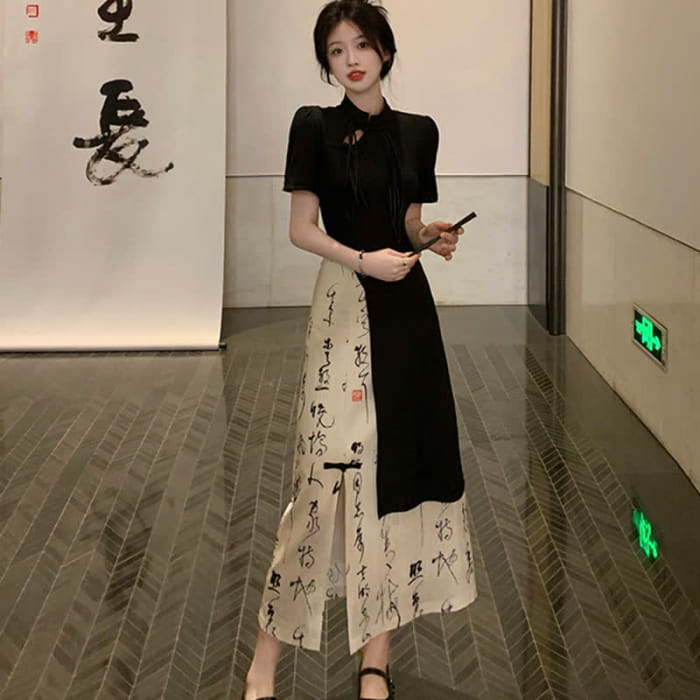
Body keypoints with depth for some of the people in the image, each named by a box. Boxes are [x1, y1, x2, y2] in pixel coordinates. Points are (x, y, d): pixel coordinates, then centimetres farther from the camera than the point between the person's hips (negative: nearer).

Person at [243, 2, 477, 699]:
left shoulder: (418, 132, 10)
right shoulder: (314, 126, -2)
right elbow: (302, 228, -4)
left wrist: (434, 238, -6)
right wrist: (363, 259, -17)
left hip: (407, 308, 5)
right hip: (345, 306, -4)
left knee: (396, 464, 5)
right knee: (332, 469, -8)